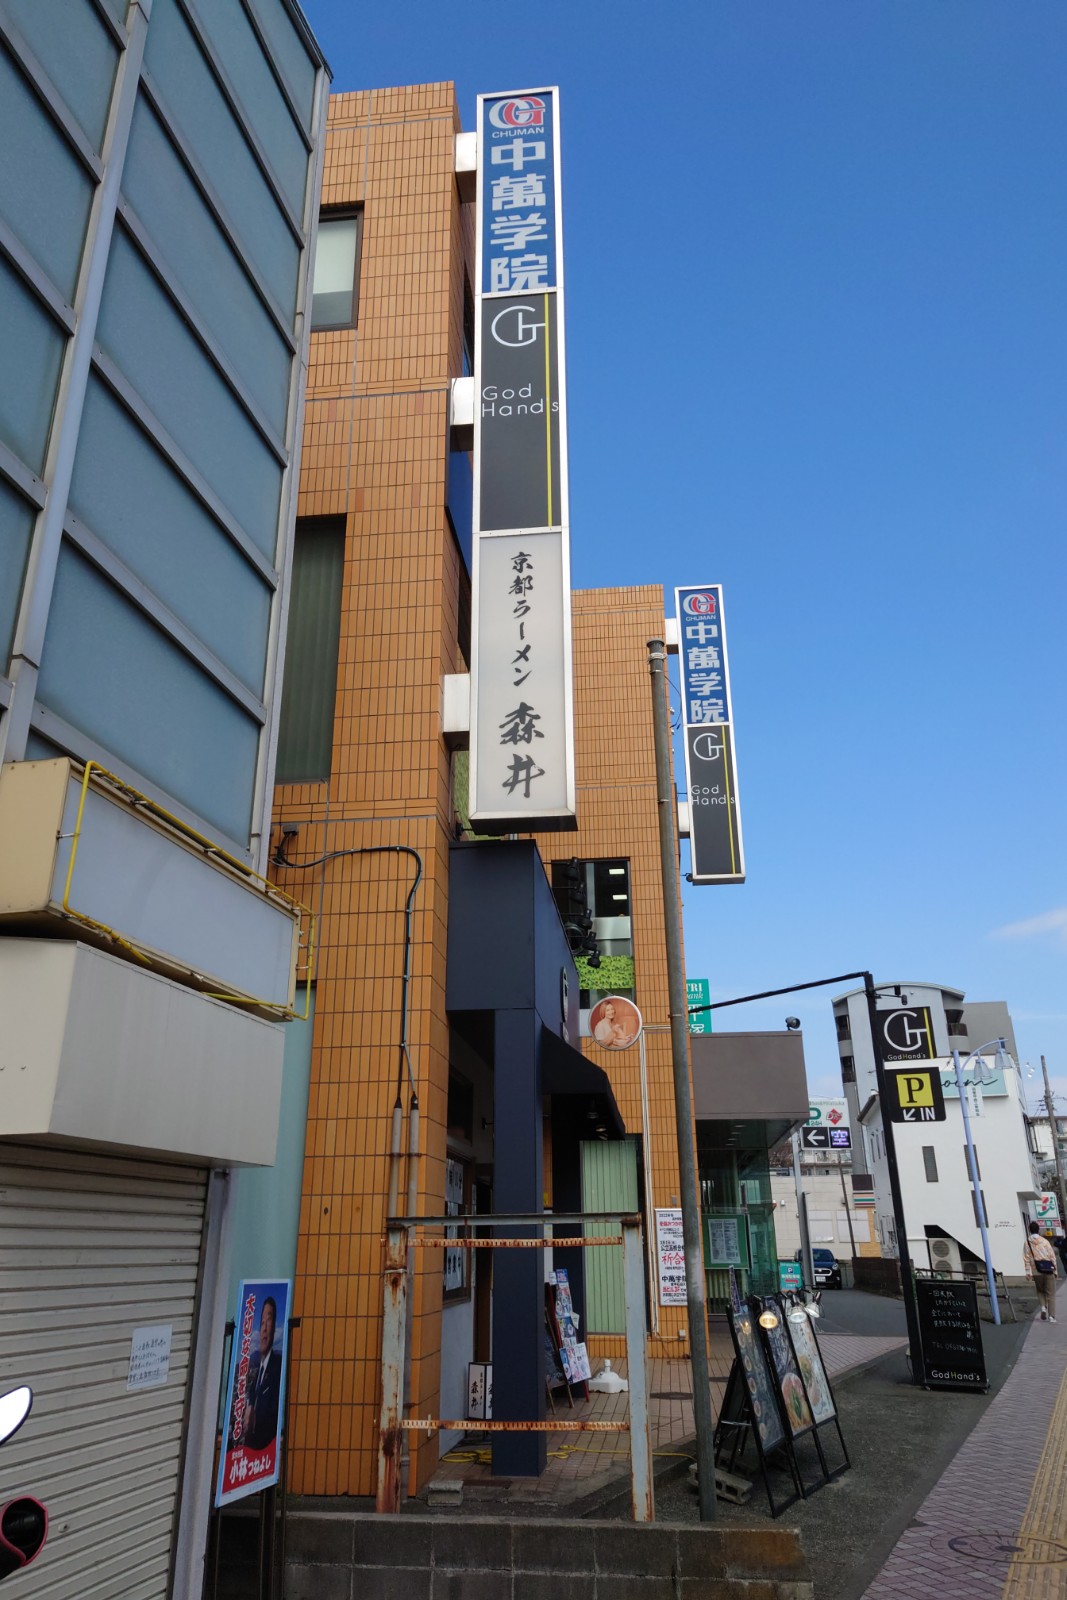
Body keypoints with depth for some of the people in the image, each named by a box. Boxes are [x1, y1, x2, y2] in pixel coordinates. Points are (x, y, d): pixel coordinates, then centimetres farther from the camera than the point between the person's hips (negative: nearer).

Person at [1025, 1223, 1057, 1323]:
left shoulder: (1027, 1243, -1)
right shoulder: (1045, 1241, -2)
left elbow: (1027, 1258, -5)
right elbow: (1052, 1256, -2)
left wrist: (1028, 1272, -2)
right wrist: (1055, 1270, 5)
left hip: (1036, 1272, 1)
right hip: (1048, 1271, -1)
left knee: (1040, 1291, 21)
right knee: (1050, 1294, 5)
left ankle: (1043, 1307, -2)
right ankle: (1051, 1316, 0)